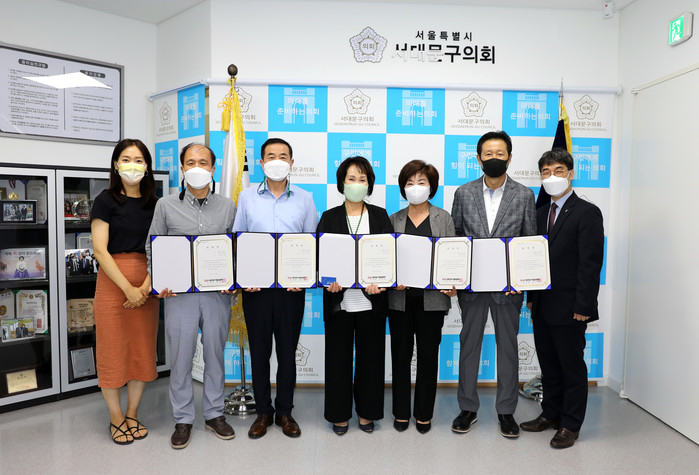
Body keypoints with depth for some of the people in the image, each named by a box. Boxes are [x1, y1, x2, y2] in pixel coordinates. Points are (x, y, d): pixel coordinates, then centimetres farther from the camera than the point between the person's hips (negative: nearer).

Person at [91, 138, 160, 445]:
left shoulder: (153, 204, 9)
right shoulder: (106, 201, -2)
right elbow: (100, 250, -9)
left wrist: (147, 285, -10)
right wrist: (128, 288, -15)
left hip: (146, 285, 4)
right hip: (112, 281, -3)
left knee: (143, 348, 8)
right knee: (113, 349, 4)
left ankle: (132, 414, 25)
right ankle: (116, 417, 21)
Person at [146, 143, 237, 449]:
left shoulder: (227, 206, 8)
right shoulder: (166, 206, 5)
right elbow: (152, 249, 7)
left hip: (218, 293, 1)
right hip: (180, 293, -1)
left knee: (215, 353, 11)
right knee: (181, 357, 5)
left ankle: (214, 414, 28)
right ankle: (183, 420, 22)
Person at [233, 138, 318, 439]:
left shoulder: (304, 199, 7)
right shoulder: (247, 197, 7)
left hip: (291, 287, 0)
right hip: (255, 287, 0)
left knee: (288, 350, 8)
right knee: (259, 349, 8)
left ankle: (285, 412, 24)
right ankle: (263, 412, 25)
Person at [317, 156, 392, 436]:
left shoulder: (380, 216, 6)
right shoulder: (329, 218, 5)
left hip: (371, 298, 1)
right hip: (339, 299, 0)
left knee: (370, 355, 9)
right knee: (338, 356, 7)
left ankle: (367, 412, 26)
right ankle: (339, 414, 23)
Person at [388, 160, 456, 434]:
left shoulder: (443, 218, 6)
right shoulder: (394, 219, 9)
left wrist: (452, 284, -15)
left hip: (432, 298, -1)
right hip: (400, 298, 1)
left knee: (428, 355, 7)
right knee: (401, 355, 9)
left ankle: (424, 414, 23)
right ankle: (401, 412, 24)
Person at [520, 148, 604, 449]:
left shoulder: (586, 213, -9)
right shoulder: (541, 213, 13)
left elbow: (591, 263, -15)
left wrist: (583, 306, -18)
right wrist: (531, 296, 9)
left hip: (569, 308, -7)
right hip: (542, 306, 7)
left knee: (572, 366, 7)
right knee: (548, 364, 17)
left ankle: (570, 424, 21)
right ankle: (551, 413, 32)